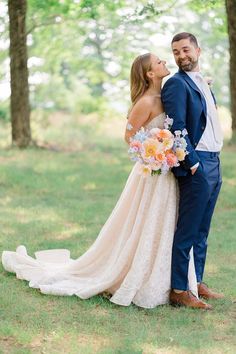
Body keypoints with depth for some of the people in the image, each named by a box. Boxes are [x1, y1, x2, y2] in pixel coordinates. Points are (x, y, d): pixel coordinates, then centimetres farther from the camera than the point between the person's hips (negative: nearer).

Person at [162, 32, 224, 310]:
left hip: (213, 164, 9)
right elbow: (177, 129, -17)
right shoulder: (176, 84, -10)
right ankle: (179, 291, 1)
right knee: (186, 232, -5)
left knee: (201, 231, 15)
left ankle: (197, 282, 24)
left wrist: (214, 163, 13)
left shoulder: (202, 82, 18)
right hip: (196, 165, -9)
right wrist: (193, 163, -18)